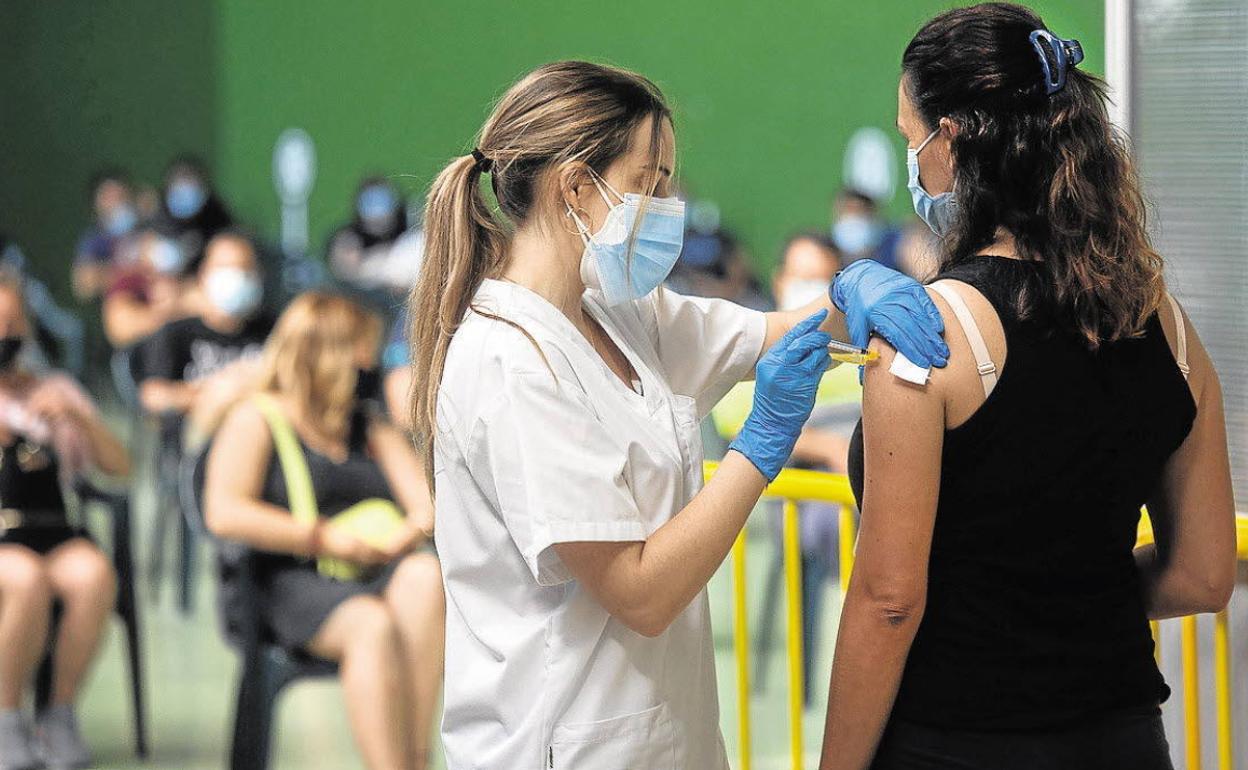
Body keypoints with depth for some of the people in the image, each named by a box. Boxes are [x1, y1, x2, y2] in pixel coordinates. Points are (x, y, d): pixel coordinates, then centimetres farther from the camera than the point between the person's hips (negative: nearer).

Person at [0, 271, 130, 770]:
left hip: (51, 534, 3)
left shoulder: (55, 391, 22)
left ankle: (61, 715, -19)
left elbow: (119, 466, 12)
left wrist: (76, 417, -5)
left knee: (94, 574, -33)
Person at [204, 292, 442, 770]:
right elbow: (224, 514, -8)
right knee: (374, 626, -37)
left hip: (382, 574, 5)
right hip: (297, 582, -4)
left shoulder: (371, 428, 25)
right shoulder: (256, 421, 7)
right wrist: (324, 540, -14)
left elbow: (428, 502, 18)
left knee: (425, 575, -32)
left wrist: (417, 527, -8)